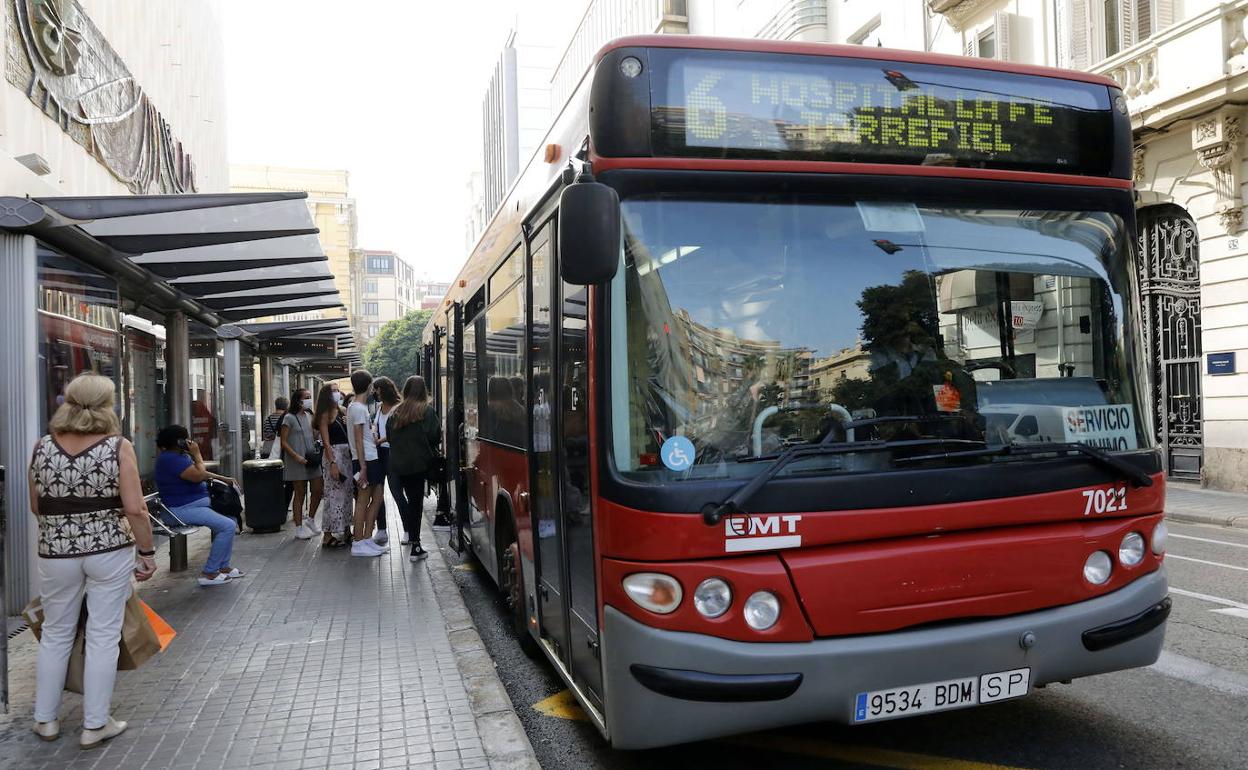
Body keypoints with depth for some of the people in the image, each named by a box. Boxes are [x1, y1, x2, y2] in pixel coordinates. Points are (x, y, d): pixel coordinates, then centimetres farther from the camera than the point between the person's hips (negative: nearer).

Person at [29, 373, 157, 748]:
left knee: (56, 634, 18)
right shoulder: (119, 447, -12)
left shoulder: (42, 447, -1)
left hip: (56, 553, 3)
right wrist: (147, 552, -5)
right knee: (103, 637, 6)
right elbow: (135, 510, -15)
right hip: (109, 550, -3)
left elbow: (36, 507, 9)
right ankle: (95, 725, 14)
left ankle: (46, 719, 29)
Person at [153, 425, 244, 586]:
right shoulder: (171, 459, -20)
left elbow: (202, 473, 25)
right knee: (227, 526, -21)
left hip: (197, 503, 12)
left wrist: (222, 478, 14)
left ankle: (223, 567, 17)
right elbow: (199, 476, -25)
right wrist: (197, 455, -12)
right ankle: (209, 574, -14)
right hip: (181, 510, -11)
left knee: (230, 520, 15)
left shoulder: (180, 455, 14)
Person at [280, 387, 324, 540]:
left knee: (318, 489, 3)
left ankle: (310, 520, 23)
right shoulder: (289, 418, -8)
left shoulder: (310, 416, 11)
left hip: (312, 459, 6)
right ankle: (299, 528, 9)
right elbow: (283, 442, -9)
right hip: (297, 461, -6)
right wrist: (296, 456, -18)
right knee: (300, 493, 0)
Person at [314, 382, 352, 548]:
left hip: (347, 455, 7)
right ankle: (328, 536, 2)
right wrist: (332, 463, -17)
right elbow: (326, 442, -12)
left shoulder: (342, 412, 12)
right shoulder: (325, 415, -7)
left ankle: (345, 531, 21)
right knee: (334, 496, -4)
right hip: (334, 455, -7)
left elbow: (349, 435, 11)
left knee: (347, 494, 12)